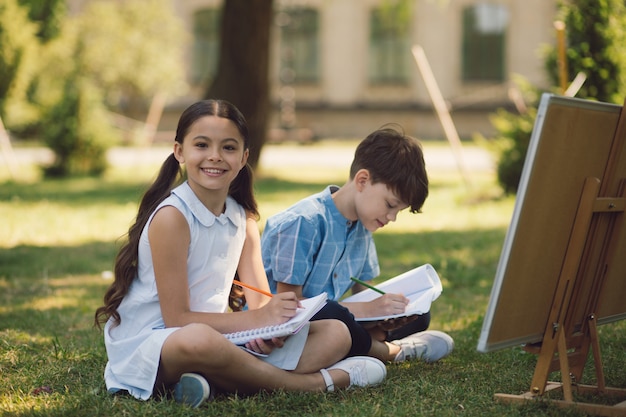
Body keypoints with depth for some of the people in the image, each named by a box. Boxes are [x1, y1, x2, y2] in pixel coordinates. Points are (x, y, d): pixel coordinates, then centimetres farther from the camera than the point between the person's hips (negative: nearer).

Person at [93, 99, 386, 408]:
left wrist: (271, 325, -18)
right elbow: (177, 318, -16)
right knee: (198, 340, -43)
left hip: (217, 337, 8)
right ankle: (314, 382, -19)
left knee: (336, 334, 0)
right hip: (148, 345, -8)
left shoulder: (243, 219, 9)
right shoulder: (171, 217, -14)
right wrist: (256, 319, -20)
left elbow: (261, 304, 6)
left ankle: (214, 383, -22)